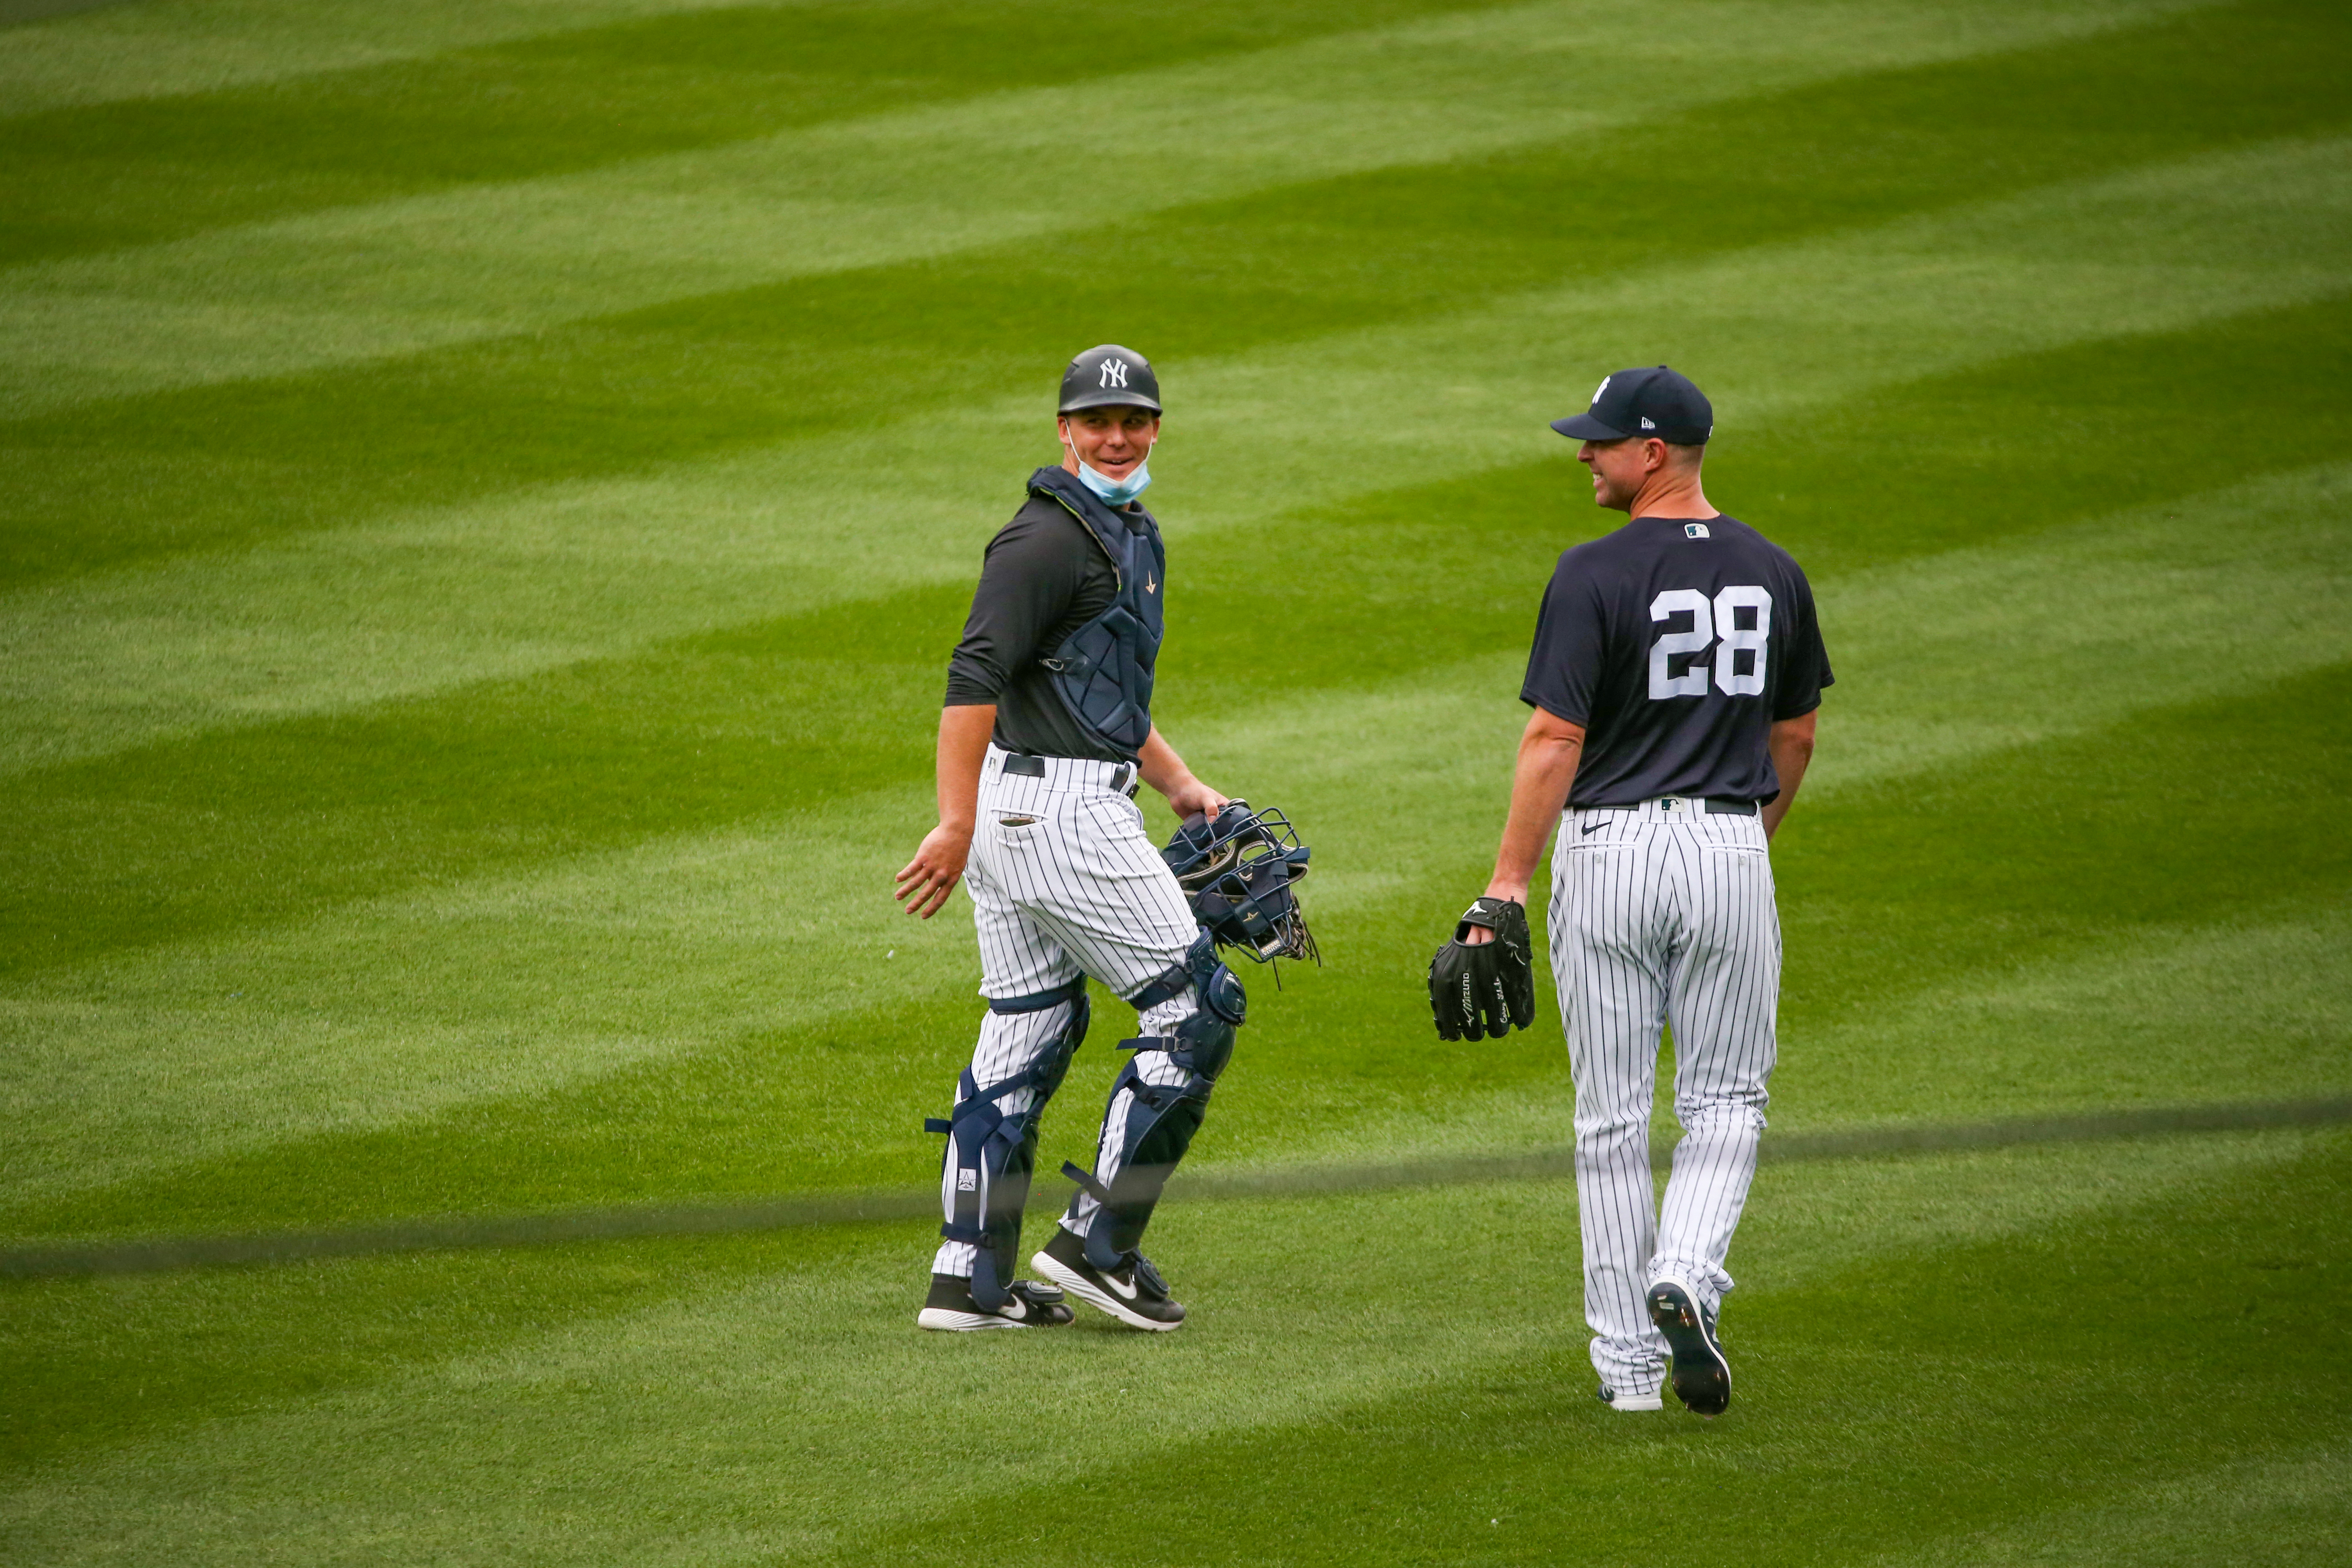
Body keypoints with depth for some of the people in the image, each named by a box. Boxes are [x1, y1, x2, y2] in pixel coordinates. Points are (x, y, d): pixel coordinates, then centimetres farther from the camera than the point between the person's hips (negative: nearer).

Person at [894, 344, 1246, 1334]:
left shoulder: (1134, 537, 19)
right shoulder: (1047, 537, -14)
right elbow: (975, 677, -23)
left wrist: (1181, 786, 20)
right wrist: (958, 823, -29)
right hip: (1057, 808, -10)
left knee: (1027, 1034, 11)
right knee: (1196, 1010, -5)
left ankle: (969, 1278, 11)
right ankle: (1097, 1243, -3)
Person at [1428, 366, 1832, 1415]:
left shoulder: (1596, 576, -11)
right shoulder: (1772, 574, 5)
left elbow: (1554, 743, -15)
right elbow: (1795, 739, 14)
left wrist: (1505, 894, -13)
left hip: (1606, 849, -3)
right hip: (1729, 851, 3)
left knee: (1612, 1119, 7)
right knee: (1725, 1101, 13)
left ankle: (1628, 1360, 10)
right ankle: (1685, 1283, -13)